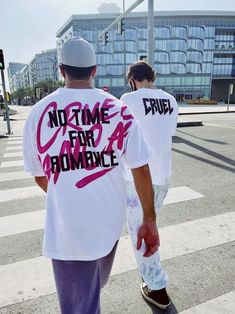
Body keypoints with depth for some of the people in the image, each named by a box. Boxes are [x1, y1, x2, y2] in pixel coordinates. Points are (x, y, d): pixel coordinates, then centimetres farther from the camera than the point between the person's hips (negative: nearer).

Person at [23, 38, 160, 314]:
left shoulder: (38, 113, -8)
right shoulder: (119, 109, -8)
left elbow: (40, 177, 2)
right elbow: (141, 169, -11)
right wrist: (149, 220, 0)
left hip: (67, 229, -3)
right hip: (110, 221, 4)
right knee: (97, 280, 35)